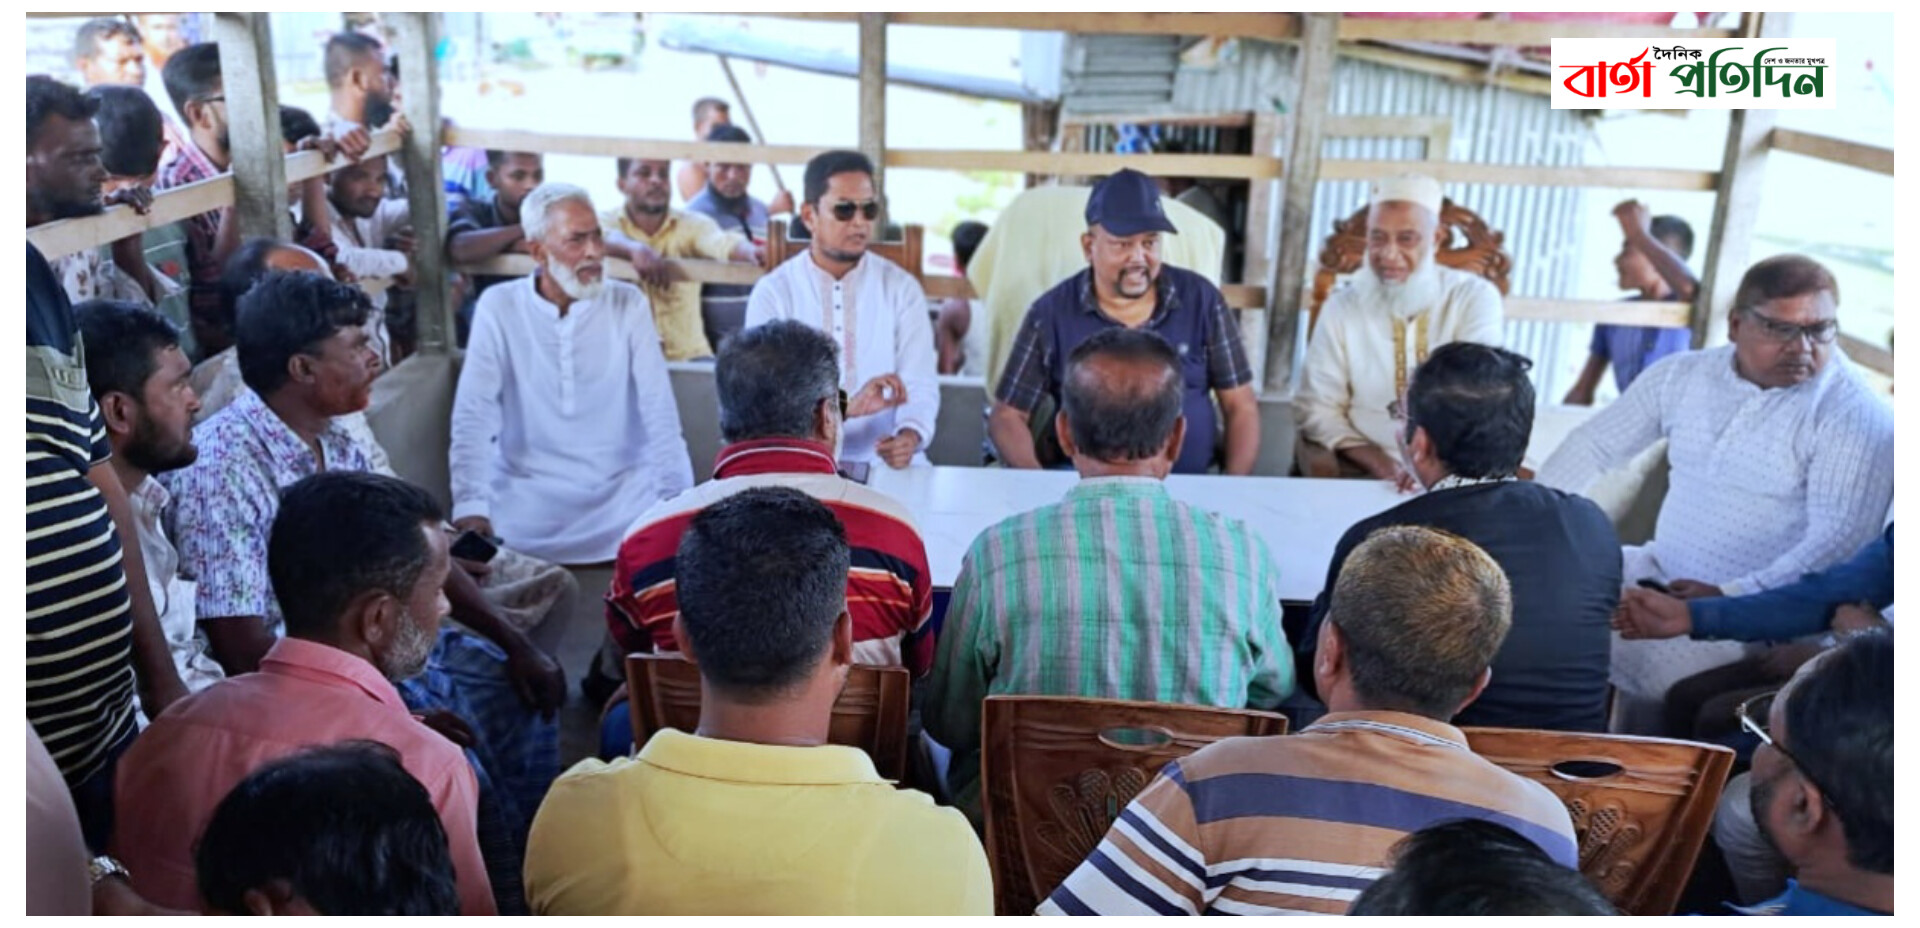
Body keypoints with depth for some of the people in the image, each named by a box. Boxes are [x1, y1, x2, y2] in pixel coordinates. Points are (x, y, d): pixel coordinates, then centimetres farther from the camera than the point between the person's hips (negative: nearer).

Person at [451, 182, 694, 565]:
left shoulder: (629, 304, -1)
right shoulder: (499, 307, -2)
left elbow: (660, 414, -7)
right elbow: (474, 416, -7)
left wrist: (679, 503, -19)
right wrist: (470, 507, -21)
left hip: (622, 487, 1)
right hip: (527, 489, 0)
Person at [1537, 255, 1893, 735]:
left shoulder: (1856, 416, -11)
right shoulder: (1682, 375, 5)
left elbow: (1840, 540, -18)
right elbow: (1594, 445, 13)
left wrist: (1731, 596, -28)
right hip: (1658, 572, 6)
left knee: (1655, 661, -31)